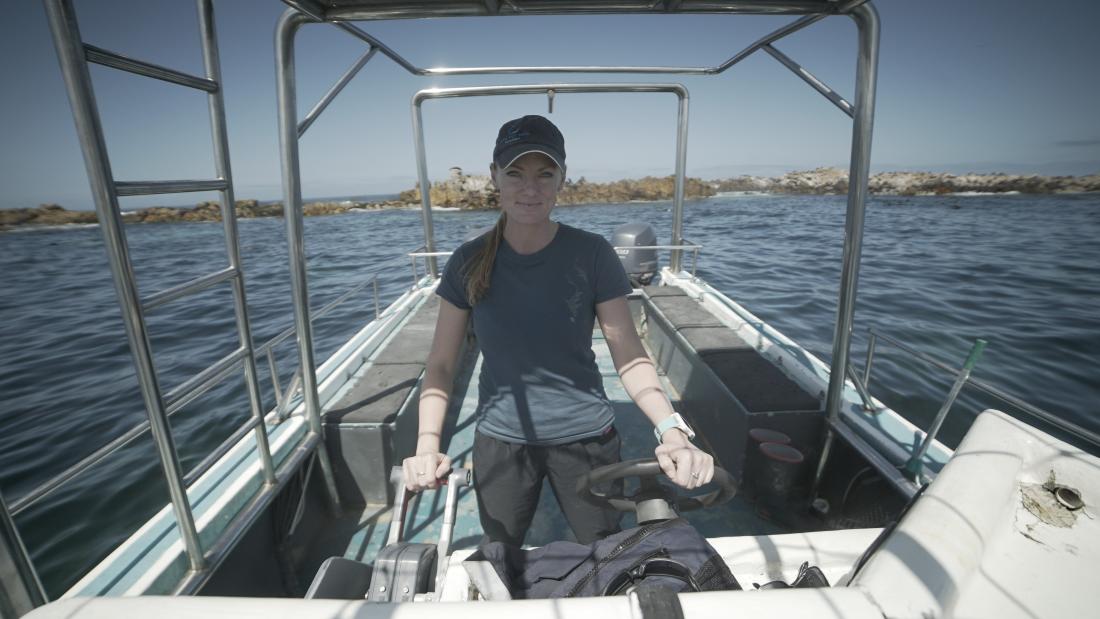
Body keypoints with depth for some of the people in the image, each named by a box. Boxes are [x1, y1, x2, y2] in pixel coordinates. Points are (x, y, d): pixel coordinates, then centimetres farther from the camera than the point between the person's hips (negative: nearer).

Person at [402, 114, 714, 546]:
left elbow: (630, 356, -10)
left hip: (586, 437, -1)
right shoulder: (470, 262, -6)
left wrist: (671, 429, -25)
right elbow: (441, 364, -4)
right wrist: (427, 445, -17)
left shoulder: (591, 254, -10)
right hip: (499, 441, 2)